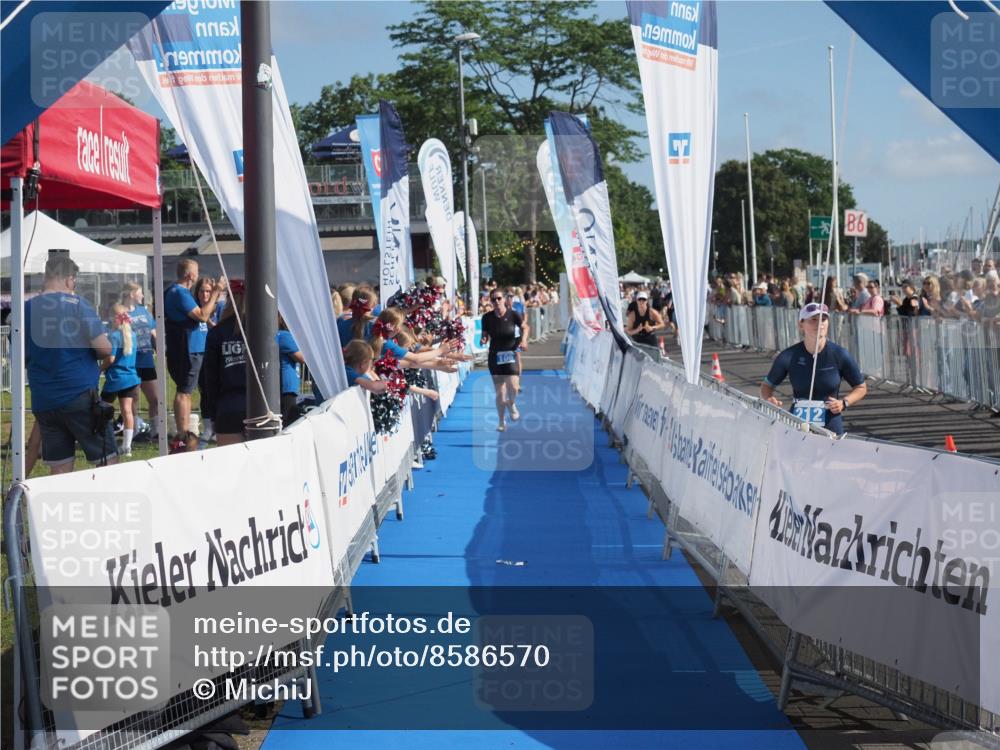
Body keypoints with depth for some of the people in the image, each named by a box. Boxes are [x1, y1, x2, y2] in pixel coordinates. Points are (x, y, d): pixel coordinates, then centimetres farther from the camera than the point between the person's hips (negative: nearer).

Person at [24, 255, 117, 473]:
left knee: (59, 469, 8)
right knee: (109, 461, 4)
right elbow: (104, 349, -11)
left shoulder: (27, 310, 5)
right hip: (80, 394, -4)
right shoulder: (77, 304, -8)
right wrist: (89, 351, 10)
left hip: (43, 400, 5)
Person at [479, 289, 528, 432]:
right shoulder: (487, 318, -4)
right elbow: (485, 335, 6)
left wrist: (523, 340, -7)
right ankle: (501, 421, 19)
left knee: (513, 387, -17)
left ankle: (511, 404, 19)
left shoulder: (513, 315, -8)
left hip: (510, 355, -1)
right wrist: (483, 340, -16)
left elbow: (524, 327, 9)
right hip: (495, 356, 1)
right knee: (499, 392, 3)